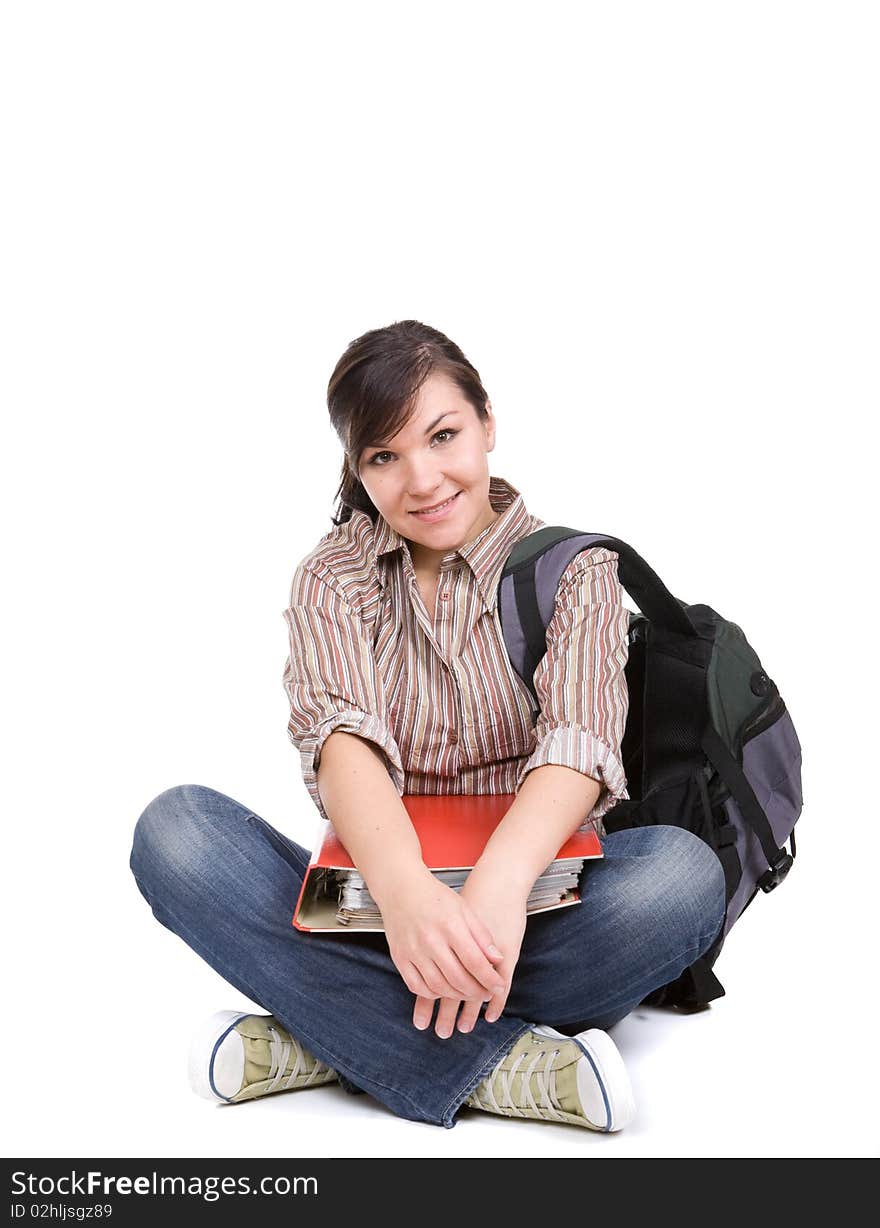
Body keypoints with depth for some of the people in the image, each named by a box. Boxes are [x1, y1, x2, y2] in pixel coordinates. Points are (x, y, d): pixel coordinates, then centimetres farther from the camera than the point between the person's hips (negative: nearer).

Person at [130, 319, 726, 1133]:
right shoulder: (332, 577, 3)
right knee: (174, 830, -23)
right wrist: (404, 887, -38)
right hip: (377, 904, 1)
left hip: (532, 903, 0)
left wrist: (499, 882, -40)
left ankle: (328, 1039, -25)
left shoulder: (571, 567, 0)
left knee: (683, 871, -31)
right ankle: (500, 1064, -31)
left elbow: (578, 738, -18)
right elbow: (343, 736, -16)